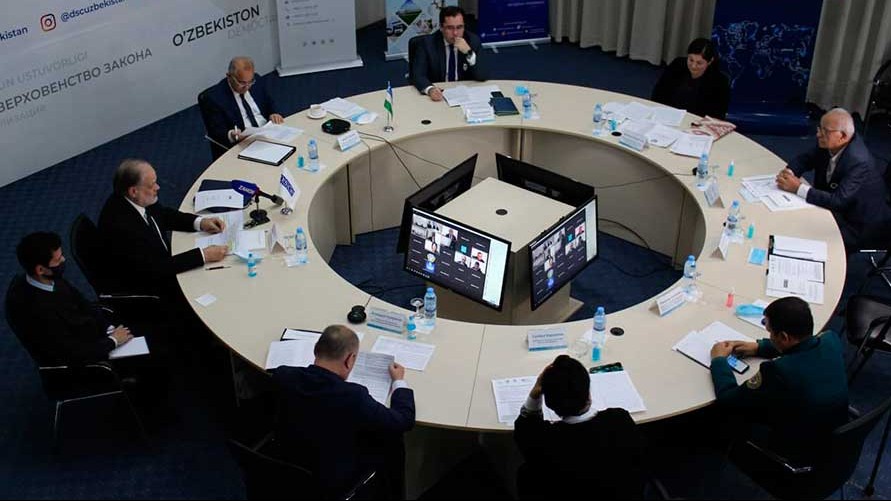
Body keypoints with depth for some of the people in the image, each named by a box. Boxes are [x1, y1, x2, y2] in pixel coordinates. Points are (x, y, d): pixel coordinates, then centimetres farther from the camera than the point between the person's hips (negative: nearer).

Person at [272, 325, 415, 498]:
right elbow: (404, 421, -18)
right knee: (391, 442, 16)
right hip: (332, 484, -5)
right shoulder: (352, 396, -33)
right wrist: (399, 381, -2)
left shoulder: (282, 376, -19)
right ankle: (392, 495, 40)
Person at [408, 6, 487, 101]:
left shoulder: (473, 40, -3)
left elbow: (482, 77, -7)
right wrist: (430, 89, -35)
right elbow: (417, 75, -14)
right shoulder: (427, 43, -7)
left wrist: (469, 53, -22)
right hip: (439, 95, 0)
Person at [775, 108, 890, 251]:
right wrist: (789, 172, -19)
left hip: (862, 225, -7)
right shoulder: (828, 145, -11)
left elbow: (838, 201, -36)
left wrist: (799, 188, -35)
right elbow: (805, 159, 3)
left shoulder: (858, 162, -32)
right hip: (841, 210, 7)